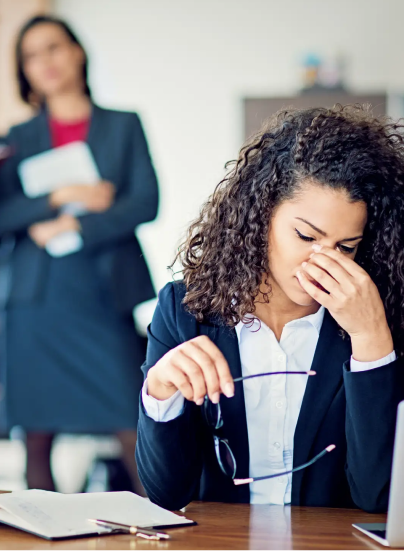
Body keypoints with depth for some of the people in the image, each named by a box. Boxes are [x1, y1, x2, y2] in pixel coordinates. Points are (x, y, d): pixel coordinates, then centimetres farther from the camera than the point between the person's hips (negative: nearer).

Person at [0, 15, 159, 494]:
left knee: (135, 431, -8)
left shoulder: (123, 126, 11)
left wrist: (73, 227, -8)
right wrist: (61, 197, -9)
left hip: (105, 293, -1)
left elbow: (145, 202, -1)